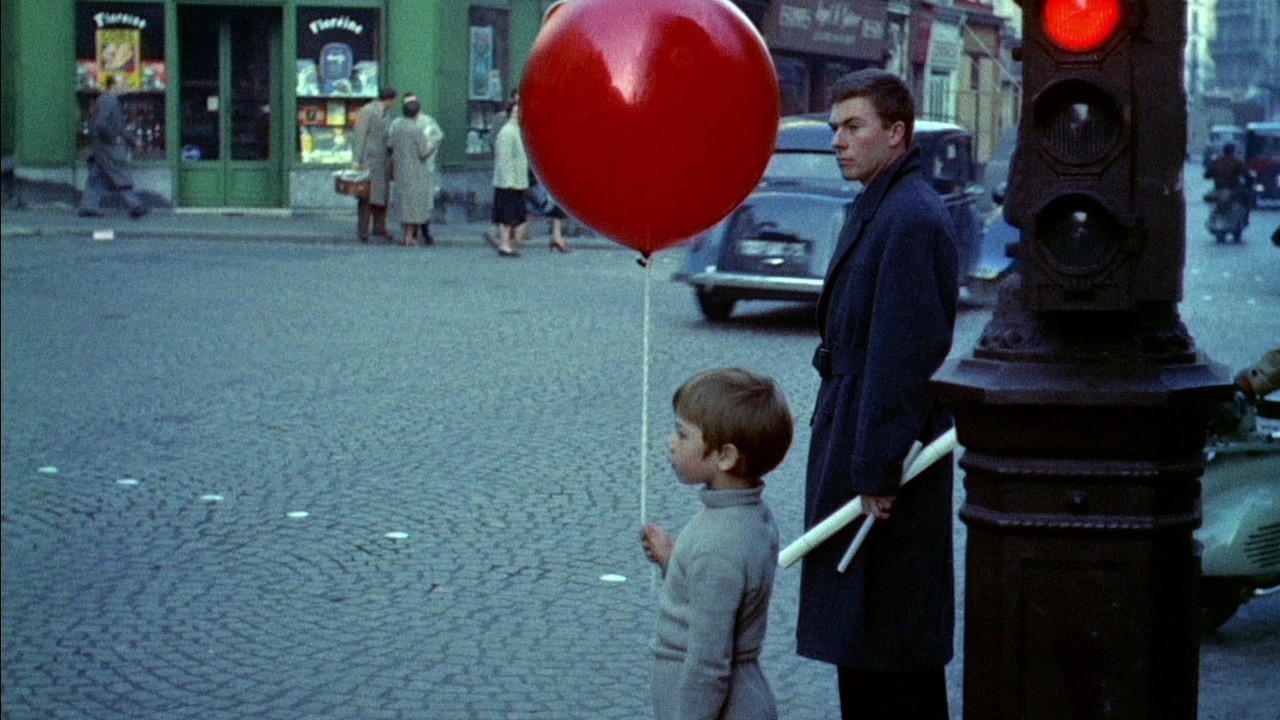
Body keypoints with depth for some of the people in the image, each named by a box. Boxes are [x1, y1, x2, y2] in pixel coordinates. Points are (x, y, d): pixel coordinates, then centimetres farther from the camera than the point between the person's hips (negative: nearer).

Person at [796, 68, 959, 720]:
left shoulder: (911, 218, -18)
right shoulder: (876, 209, 14)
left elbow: (903, 354, -22)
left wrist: (876, 470, -22)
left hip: (885, 444, -10)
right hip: (858, 447, 11)